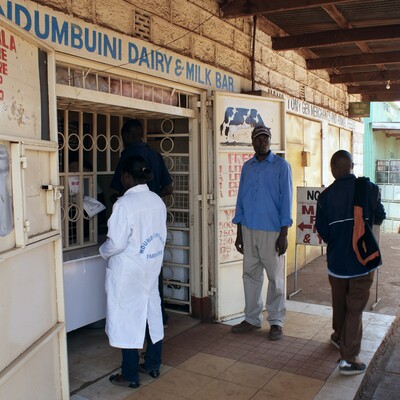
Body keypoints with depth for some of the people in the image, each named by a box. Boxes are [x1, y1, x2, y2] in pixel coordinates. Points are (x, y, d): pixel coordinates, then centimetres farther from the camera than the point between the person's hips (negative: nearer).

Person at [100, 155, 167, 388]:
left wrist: (104, 252, 0)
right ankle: (153, 365, 31)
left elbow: (117, 243, -20)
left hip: (128, 272, -7)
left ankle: (130, 376, 17)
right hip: (152, 268, 7)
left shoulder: (125, 204, -21)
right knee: (152, 315, 17)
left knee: (128, 319, 5)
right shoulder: (157, 201, 1)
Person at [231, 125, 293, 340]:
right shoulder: (247, 167, 10)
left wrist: (283, 234, -11)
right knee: (250, 275, 10)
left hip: (271, 231, -4)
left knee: (275, 277, 5)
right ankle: (252, 318, 23)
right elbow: (241, 199, 13)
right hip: (248, 230, 4)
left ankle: (276, 321, 16)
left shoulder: (281, 165, -3)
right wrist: (239, 233, 10)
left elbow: (286, 200, -6)